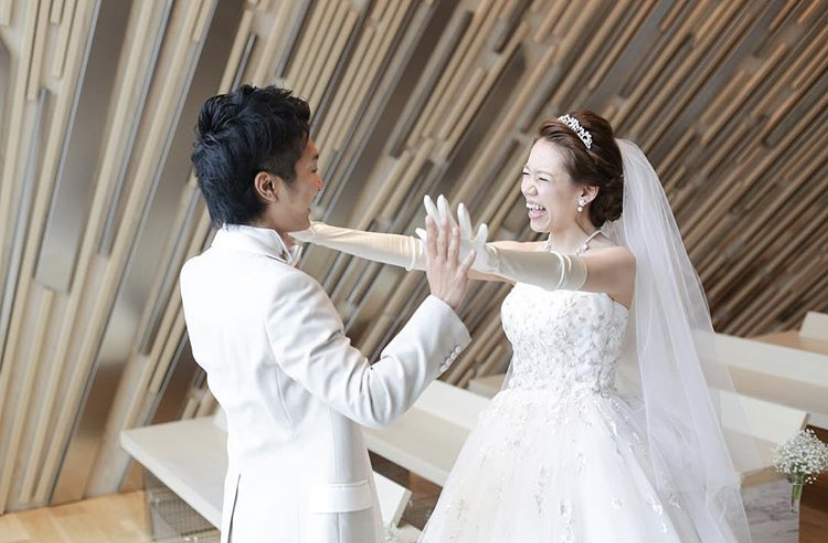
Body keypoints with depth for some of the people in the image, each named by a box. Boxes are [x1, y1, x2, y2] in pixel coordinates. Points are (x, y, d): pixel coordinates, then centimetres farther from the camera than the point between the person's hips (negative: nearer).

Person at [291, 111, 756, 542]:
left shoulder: (619, 262, -11)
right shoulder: (529, 257, 5)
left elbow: (561, 273, -35)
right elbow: (418, 252, -1)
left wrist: (486, 258, -54)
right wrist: (317, 233, -7)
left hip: (586, 444, -5)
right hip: (518, 439, 6)